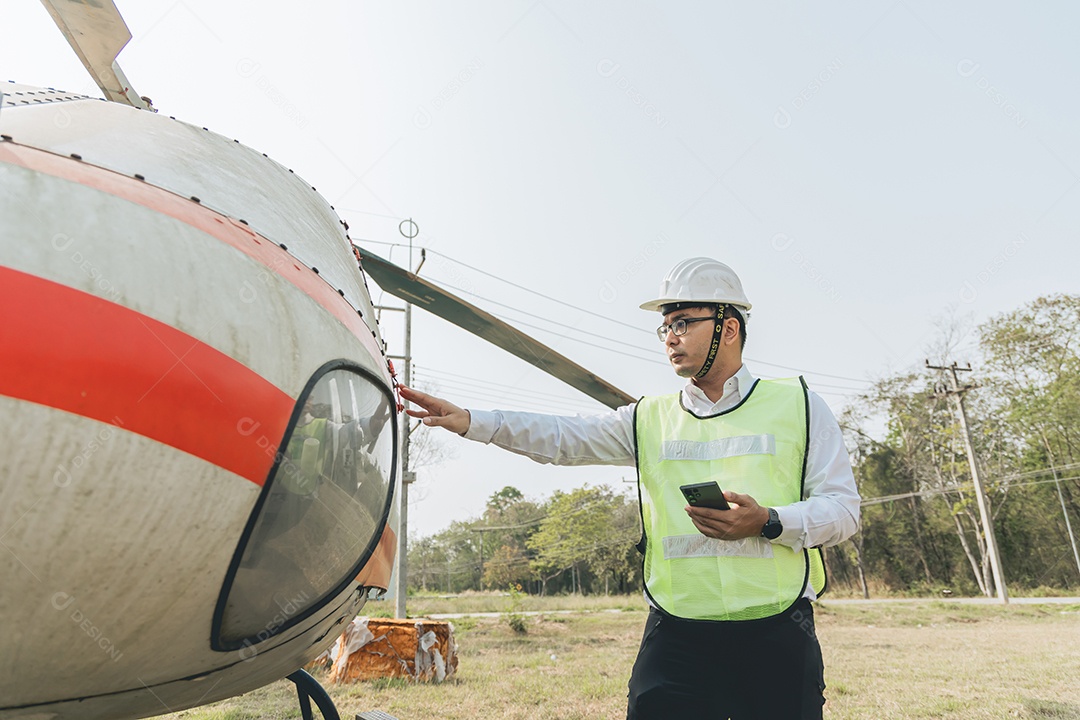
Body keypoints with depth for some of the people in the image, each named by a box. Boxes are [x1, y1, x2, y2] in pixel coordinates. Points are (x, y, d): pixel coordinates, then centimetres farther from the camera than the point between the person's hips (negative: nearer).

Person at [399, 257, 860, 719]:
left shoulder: (797, 405, 5)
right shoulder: (649, 420, 10)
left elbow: (843, 508, 2)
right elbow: (558, 438, 1)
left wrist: (767, 523, -17)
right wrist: (469, 421, -10)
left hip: (778, 636, -1)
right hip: (676, 639, 1)